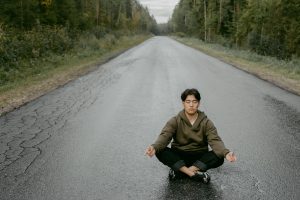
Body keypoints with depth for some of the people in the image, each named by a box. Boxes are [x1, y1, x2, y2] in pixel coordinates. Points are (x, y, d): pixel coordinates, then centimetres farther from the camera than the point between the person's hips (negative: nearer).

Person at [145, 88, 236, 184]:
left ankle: (179, 171, -26)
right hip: (179, 157, 0)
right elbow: (164, 136, -18)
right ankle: (195, 174, -29)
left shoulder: (206, 122, -2)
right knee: (160, 152, -29)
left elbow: (215, 140, -16)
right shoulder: (175, 121, -3)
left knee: (219, 157, -28)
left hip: (200, 158, 1)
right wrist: (154, 147, -41)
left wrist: (226, 153, -38)